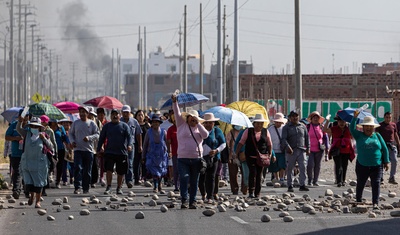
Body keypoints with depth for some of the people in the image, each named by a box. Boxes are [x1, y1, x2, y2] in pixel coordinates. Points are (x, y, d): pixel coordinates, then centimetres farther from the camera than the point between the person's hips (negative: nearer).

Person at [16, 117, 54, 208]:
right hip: (26, 162, 1)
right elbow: (18, 129, -11)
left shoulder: (43, 135, 0)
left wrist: (44, 138, -15)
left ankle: (38, 201, 18)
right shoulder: (27, 134, 3)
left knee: (38, 183, 4)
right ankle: (32, 195, 33)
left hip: (40, 163, -1)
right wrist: (20, 121, -26)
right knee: (28, 183, 3)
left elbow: (51, 147, -3)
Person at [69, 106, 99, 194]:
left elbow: (97, 135, 3)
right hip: (78, 149, 0)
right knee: (77, 168, -14)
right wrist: (72, 141, -4)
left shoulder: (92, 123, 5)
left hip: (89, 150, 0)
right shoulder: (75, 123, 8)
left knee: (87, 170, 5)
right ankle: (77, 187, -14)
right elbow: (70, 133, 15)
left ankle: (86, 188, 15)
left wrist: (89, 138, -16)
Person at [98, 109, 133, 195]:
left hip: (122, 152, 0)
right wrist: (99, 148, 9)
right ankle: (108, 187, -8)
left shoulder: (124, 126, 5)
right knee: (109, 169, -13)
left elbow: (130, 136, -3)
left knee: (121, 172, 5)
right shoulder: (107, 126, 10)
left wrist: (130, 145, -22)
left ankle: (119, 188, 19)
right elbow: (102, 138, 15)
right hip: (109, 152, 0)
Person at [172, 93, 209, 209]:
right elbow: (177, 113, -1)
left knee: (194, 182, 6)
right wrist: (174, 102, -12)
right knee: (184, 178, -15)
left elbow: (205, 135, -5)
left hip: (196, 158, 2)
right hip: (183, 158, -2)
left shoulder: (199, 128, 14)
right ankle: (184, 200, -13)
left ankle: (192, 201, 12)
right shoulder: (181, 125, 9)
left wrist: (198, 123, -5)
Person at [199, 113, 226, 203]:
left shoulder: (217, 131, 5)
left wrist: (216, 150, -12)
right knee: (201, 178, 0)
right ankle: (203, 194, 22)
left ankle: (210, 197, -3)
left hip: (212, 158, -2)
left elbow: (223, 144, 5)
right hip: (200, 158, 2)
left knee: (210, 178, -7)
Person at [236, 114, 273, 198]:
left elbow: (269, 144, 15)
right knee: (252, 172, -16)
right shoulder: (248, 131, 3)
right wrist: (236, 153, -4)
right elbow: (241, 142, 3)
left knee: (259, 175, 3)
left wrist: (270, 154, 4)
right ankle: (251, 192, -13)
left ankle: (257, 194, 9)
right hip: (250, 156, -2)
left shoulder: (266, 132, 8)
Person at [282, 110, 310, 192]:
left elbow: (307, 137, 18)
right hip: (291, 151, -2)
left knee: (303, 168, -7)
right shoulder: (286, 127, 4)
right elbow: (284, 139, -6)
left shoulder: (302, 126, 14)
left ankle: (302, 185, -4)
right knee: (289, 169, 2)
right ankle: (290, 186, 9)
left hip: (301, 151, 2)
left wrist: (308, 148, 9)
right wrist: (287, 147, -22)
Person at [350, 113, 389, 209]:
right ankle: (358, 201, 26)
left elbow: (384, 149, 10)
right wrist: (355, 117, -24)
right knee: (360, 184, 10)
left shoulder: (377, 136, 9)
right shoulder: (359, 136, 4)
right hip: (362, 166, 0)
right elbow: (352, 128, -12)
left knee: (376, 184, -9)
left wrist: (386, 162, 4)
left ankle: (375, 203, -11)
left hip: (376, 166, 0)